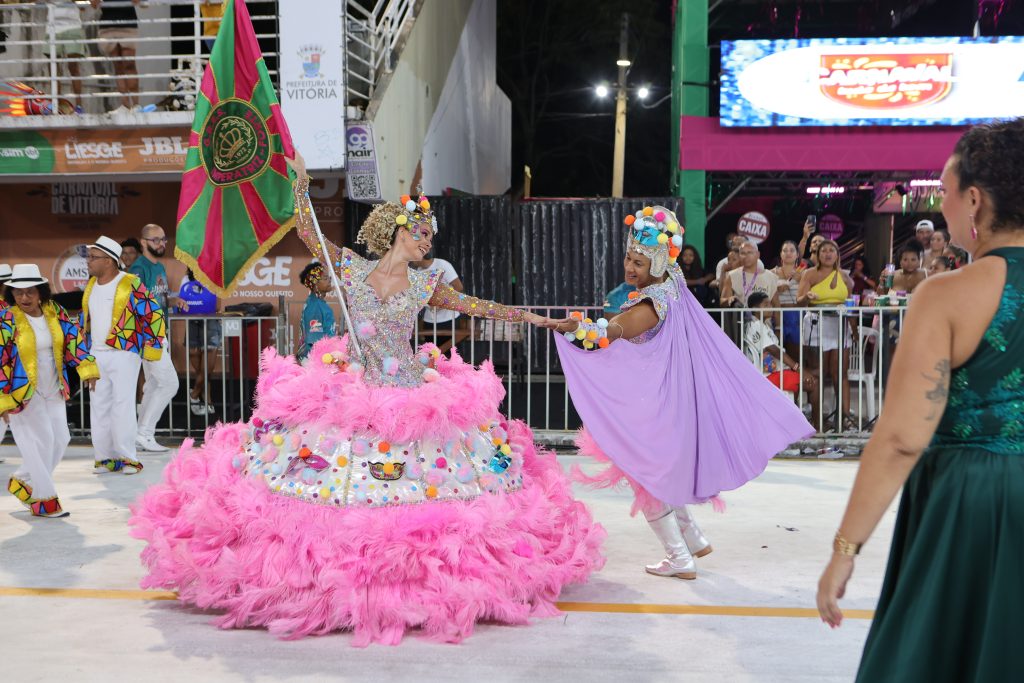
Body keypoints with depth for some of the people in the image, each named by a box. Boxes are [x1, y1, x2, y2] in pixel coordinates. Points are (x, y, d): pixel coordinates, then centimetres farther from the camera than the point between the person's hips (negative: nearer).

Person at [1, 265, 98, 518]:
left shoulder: (54, 311, 1)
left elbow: (73, 338, 6)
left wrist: (86, 366, -5)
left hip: (53, 391, 6)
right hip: (23, 393, -6)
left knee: (59, 440, 8)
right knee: (41, 442, -7)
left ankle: (23, 481, 28)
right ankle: (43, 499, 7)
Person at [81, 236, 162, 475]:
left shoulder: (130, 285, -11)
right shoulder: (91, 285, 11)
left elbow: (154, 315, -10)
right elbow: (84, 317, 24)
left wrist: (152, 347, -9)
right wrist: (83, 346, 19)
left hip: (123, 354, -7)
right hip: (95, 356, 7)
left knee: (123, 405, -7)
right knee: (98, 406, 7)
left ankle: (127, 457, 0)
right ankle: (104, 457, 14)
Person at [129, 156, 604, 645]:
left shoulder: (425, 285, 7)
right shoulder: (349, 266, 2)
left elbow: (477, 306, 11)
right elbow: (306, 230, 4)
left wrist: (533, 318, 10)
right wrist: (300, 181, 4)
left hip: (413, 395, 1)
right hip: (349, 392, -1)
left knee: (416, 487, -1)